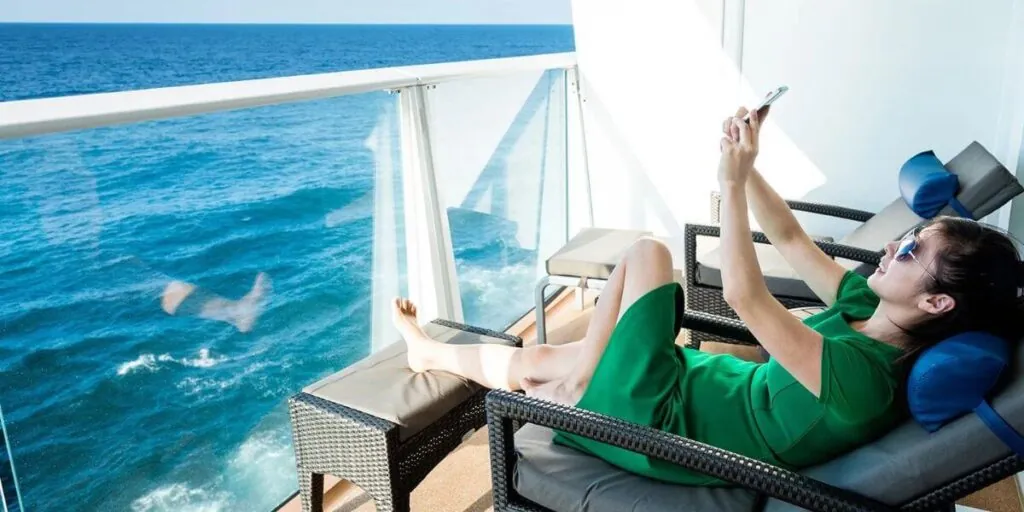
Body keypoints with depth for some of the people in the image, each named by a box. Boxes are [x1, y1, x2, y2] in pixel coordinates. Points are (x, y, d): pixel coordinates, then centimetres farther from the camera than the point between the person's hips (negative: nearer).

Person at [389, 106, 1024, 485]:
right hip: (702, 386, 8)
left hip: (665, 421, -8)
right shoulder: (871, 306, -4)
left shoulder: (860, 376, -29)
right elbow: (790, 238, 2)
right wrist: (747, 164, -12)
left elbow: (744, 295, -34)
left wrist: (733, 183, -31)